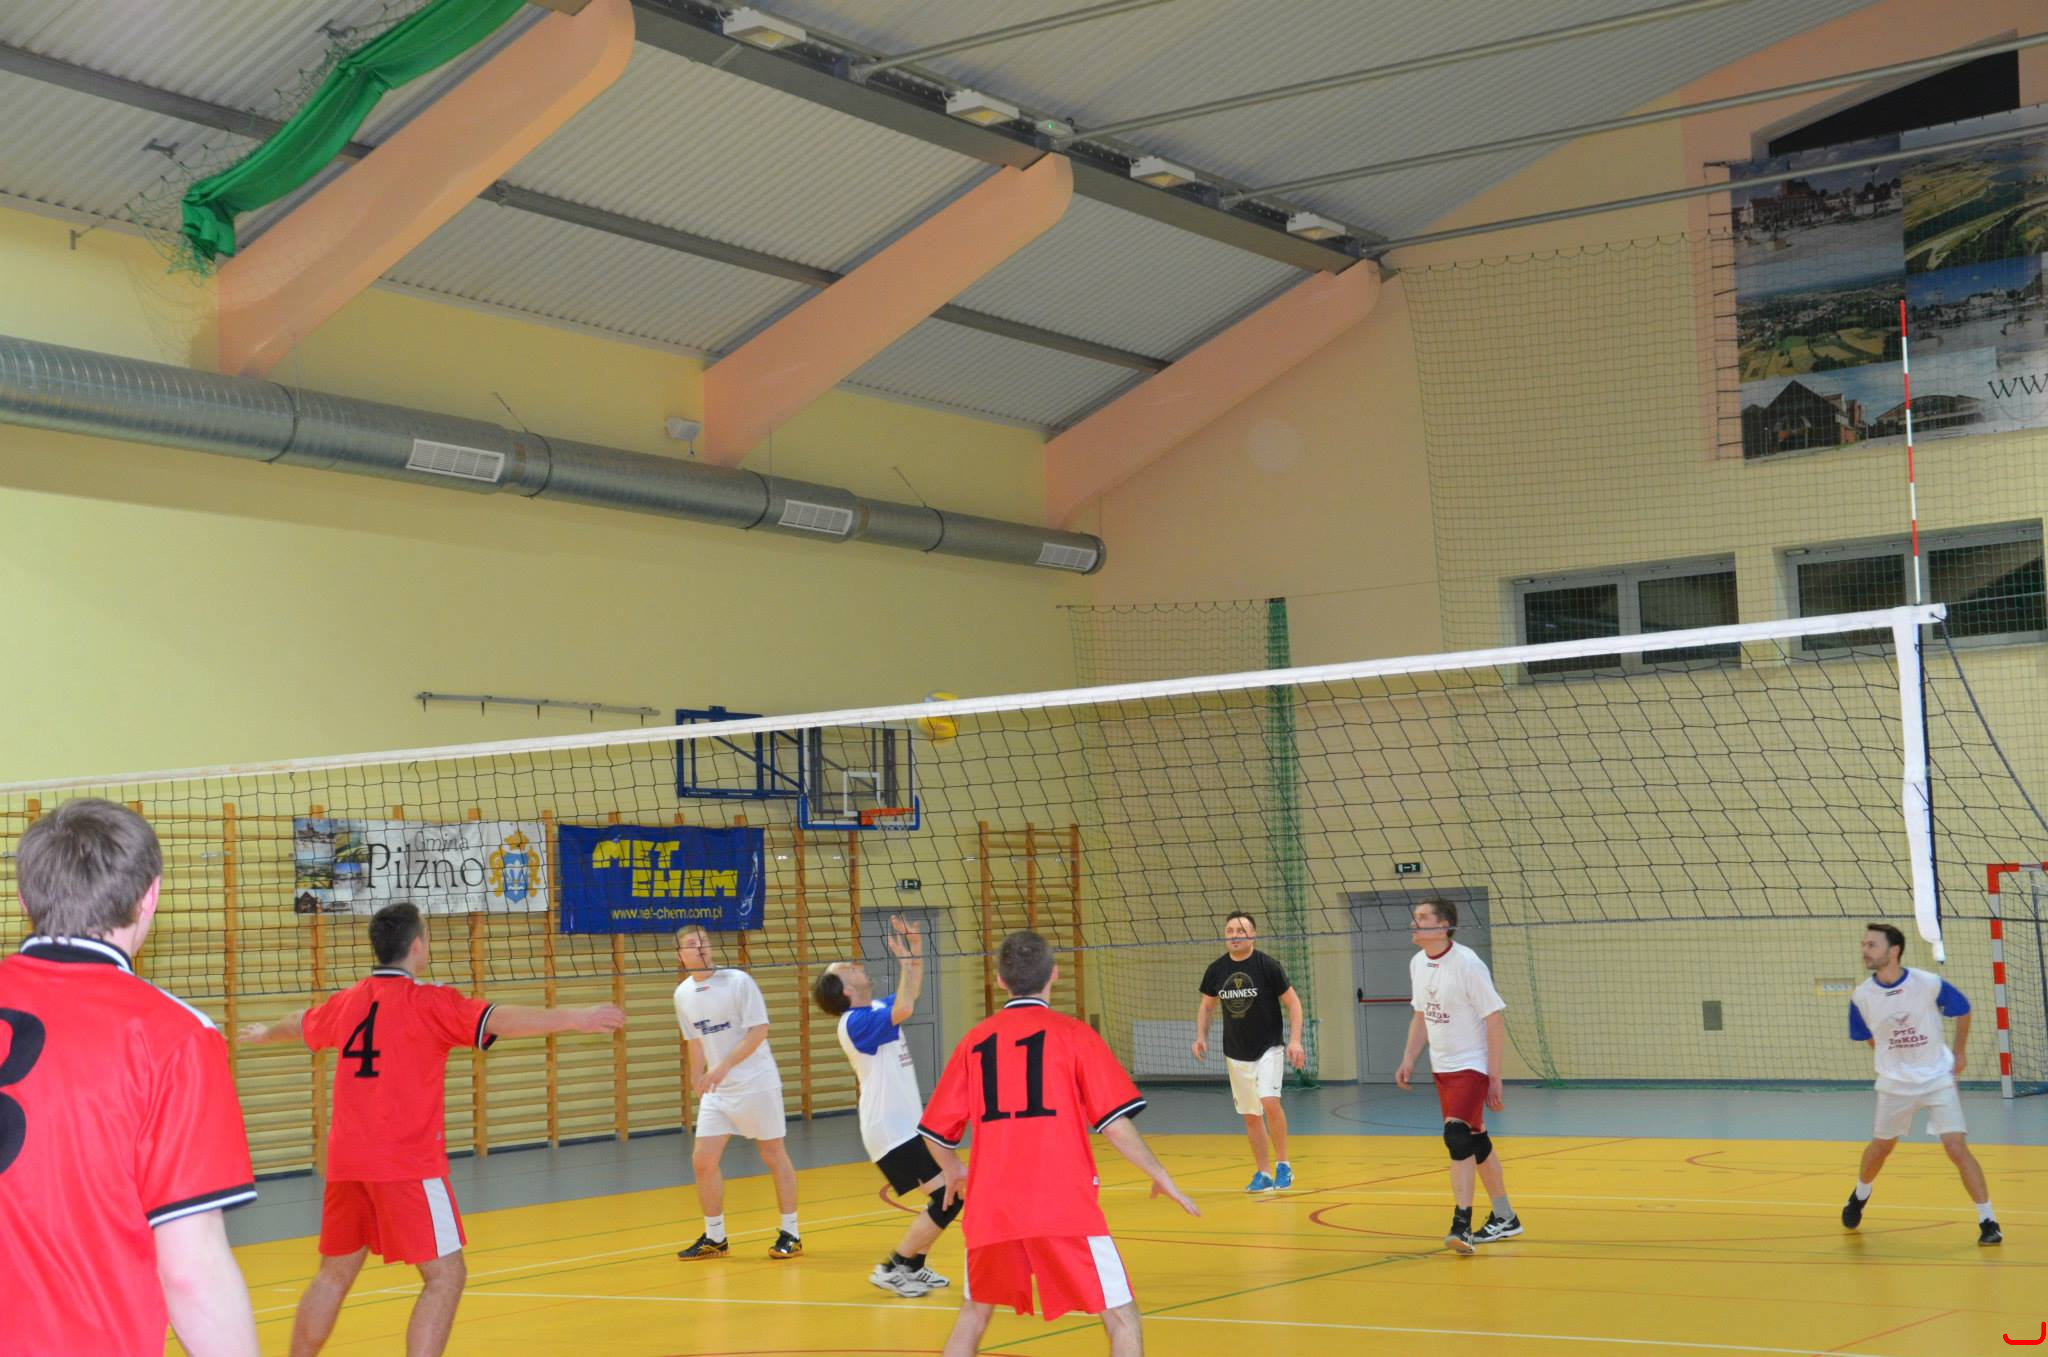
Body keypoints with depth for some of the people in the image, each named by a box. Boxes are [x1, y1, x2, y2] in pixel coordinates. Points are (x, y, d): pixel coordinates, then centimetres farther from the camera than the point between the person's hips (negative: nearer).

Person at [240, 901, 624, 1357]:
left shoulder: (348, 1001, 12)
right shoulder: (426, 1002, -9)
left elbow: (299, 1025, 34)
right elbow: (499, 1020, -23)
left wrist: (265, 1033, 57)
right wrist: (577, 1019, -28)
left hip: (346, 1161, 7)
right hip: (408, 1165, -7)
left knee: (335, 1274, 20)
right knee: (446, 1275, -5)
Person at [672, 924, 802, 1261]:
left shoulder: (738, 981, -12)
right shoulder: (683, 994, 5)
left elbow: (759, 1030, -16)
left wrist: (724, 1067, -23)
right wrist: (697, 1079, 18)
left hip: (756, 1084, -5)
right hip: (716, 1092, 5)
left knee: (774, 1156, 2)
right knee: (703, 1160, 0)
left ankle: (790, 1234, 12)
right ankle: (714, 1238, 14)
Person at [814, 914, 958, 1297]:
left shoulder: (877, 1008, 10)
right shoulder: (855, 1021, -17)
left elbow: (909, 995, 27)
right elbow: (904, 1009, -33)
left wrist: (916, 950, 14)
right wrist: (905, 961, -23)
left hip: (906, 1126, 10)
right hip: (892, 1132, -10)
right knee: (949, 1196, -14)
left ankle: (913, 1265, 21)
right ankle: (892, 1269, -7)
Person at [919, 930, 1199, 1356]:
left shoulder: (974, 1041, 10)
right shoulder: (1072, 1033, 0)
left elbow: (936, 1132, 14)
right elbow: (1114, 1124, -6)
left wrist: (954, 1173, 34)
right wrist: (1159, 1175, 6)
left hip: (990, 1207, 4)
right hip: (1064, 1205, -4)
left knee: (974, 1313, 24)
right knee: (1123, 1318, 3)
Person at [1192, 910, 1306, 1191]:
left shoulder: (1268, 966, -12)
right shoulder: (1216, 970, -1)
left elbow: (1293, 1003, -6)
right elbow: (1207, 1007, 13)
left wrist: (1295, 1040, -15)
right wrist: (1201, 1037, -1)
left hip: (1268, 1049, -4)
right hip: (1236, 1053, 4)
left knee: (1269, 1102, -21)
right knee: (1250, 1115, 6)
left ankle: (1282, 1164, -5)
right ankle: (1262, 1173, 18)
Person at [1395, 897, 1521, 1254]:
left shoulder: (1467, 964, -19)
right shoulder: (1417, 963, 4)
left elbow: (1495, 1020, -17)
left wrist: (1494, 1077, -17)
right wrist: (1408, 1061, 11)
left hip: (1472, 1065, -8)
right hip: (1442, 1067, 8)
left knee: (1457, 1136, -21)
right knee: (1475, 1141, 15)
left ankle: (1461, 1224, -21)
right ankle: (1504, 1218, 28)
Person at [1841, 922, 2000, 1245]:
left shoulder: (1930, 984, -18)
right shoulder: (1861, 997, -12)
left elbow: (1963, 1011, 1)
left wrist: (1960, 1053, 6)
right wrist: (1896, 1057, 10)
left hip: (1939, 1079, -3)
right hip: (1895, 1085, 3)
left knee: (1957, 1148, -13)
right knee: (1880, 1147, 17)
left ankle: (1988, 1221, -5)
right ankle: (1859, 1197, 46)